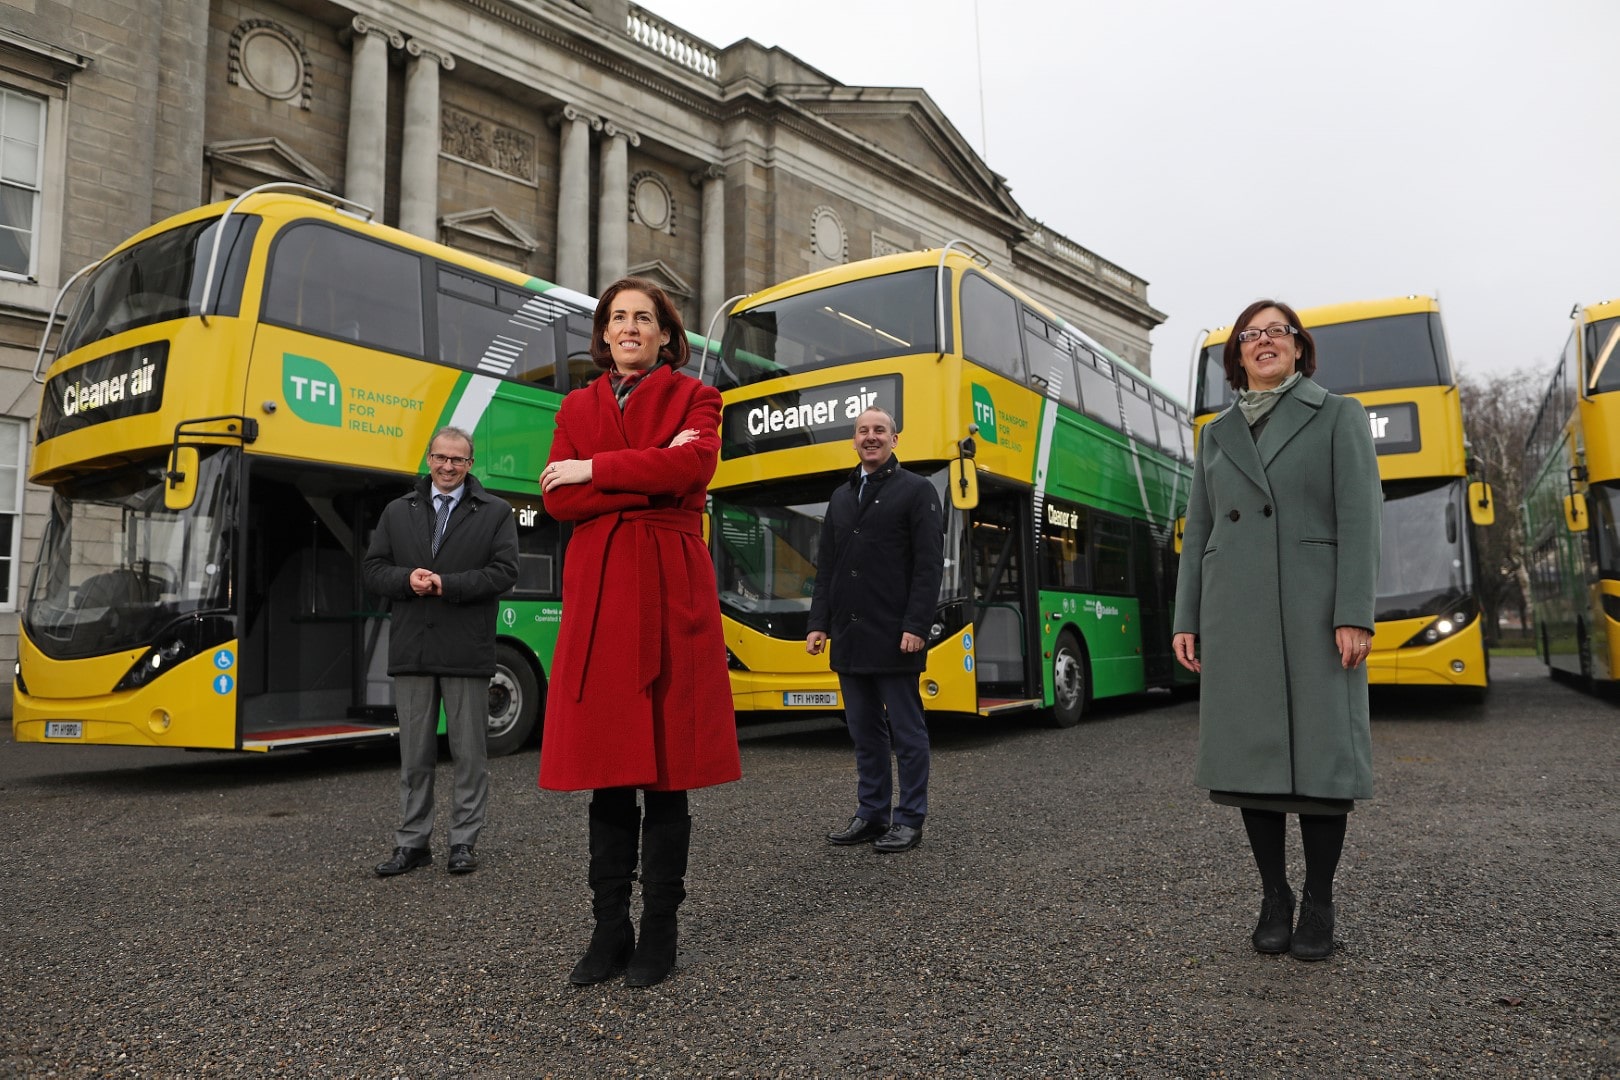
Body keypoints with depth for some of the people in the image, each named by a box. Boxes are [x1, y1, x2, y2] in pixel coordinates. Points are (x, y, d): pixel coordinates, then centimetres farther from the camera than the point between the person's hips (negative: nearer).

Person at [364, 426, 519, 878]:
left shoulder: (495, 513, 4)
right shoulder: (398, 512, 15)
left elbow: (504, 572, -6)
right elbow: (373, 569, 10)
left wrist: (447, 584, -15)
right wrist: (407, 579, -11)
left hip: (467, 651, -3)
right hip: (411, 650, 3)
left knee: (469, 752, 3)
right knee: (414, 753, 9)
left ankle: (465, 841, 13)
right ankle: (412, 842, 18)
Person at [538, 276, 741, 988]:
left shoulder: (693, 398, 8)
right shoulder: (577, 407, 17)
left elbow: (690, 467, -14)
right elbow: (557, 500, 2)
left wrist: (594, 469, -7)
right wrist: (648, 481, -9)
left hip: (670, 589, -3)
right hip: (597, 589, 3)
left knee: (666, 769, 0)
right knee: (606, 773, 5)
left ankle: (658, 934, 12)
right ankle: (609, 931, 16)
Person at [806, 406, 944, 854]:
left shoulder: (917, 491, -1)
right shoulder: (840, 497, 17)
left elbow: (930, 565, -8)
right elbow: (826, 567, 17)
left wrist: (916, 626, -16)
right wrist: (818, 623, 8)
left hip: (894, 638, -6)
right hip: (848, 639, 6)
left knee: (906, 731, 2)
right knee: (865, 732, 13)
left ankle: (909, 820, 12)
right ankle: (871, 815, 22)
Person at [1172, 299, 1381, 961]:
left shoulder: (1339, 416, 6)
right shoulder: (1217, 433, 15)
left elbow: (1360, 518, -4)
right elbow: (1197, 531, 12)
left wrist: (1354, 614, -13)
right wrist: (1186, 620, 5)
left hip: (1314, 608, -3)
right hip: (1234, 613, 3)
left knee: (1320, 753, -1)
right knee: (1252, 752, 4)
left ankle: (1318, 903, 13)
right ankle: (1273, 896, 16)